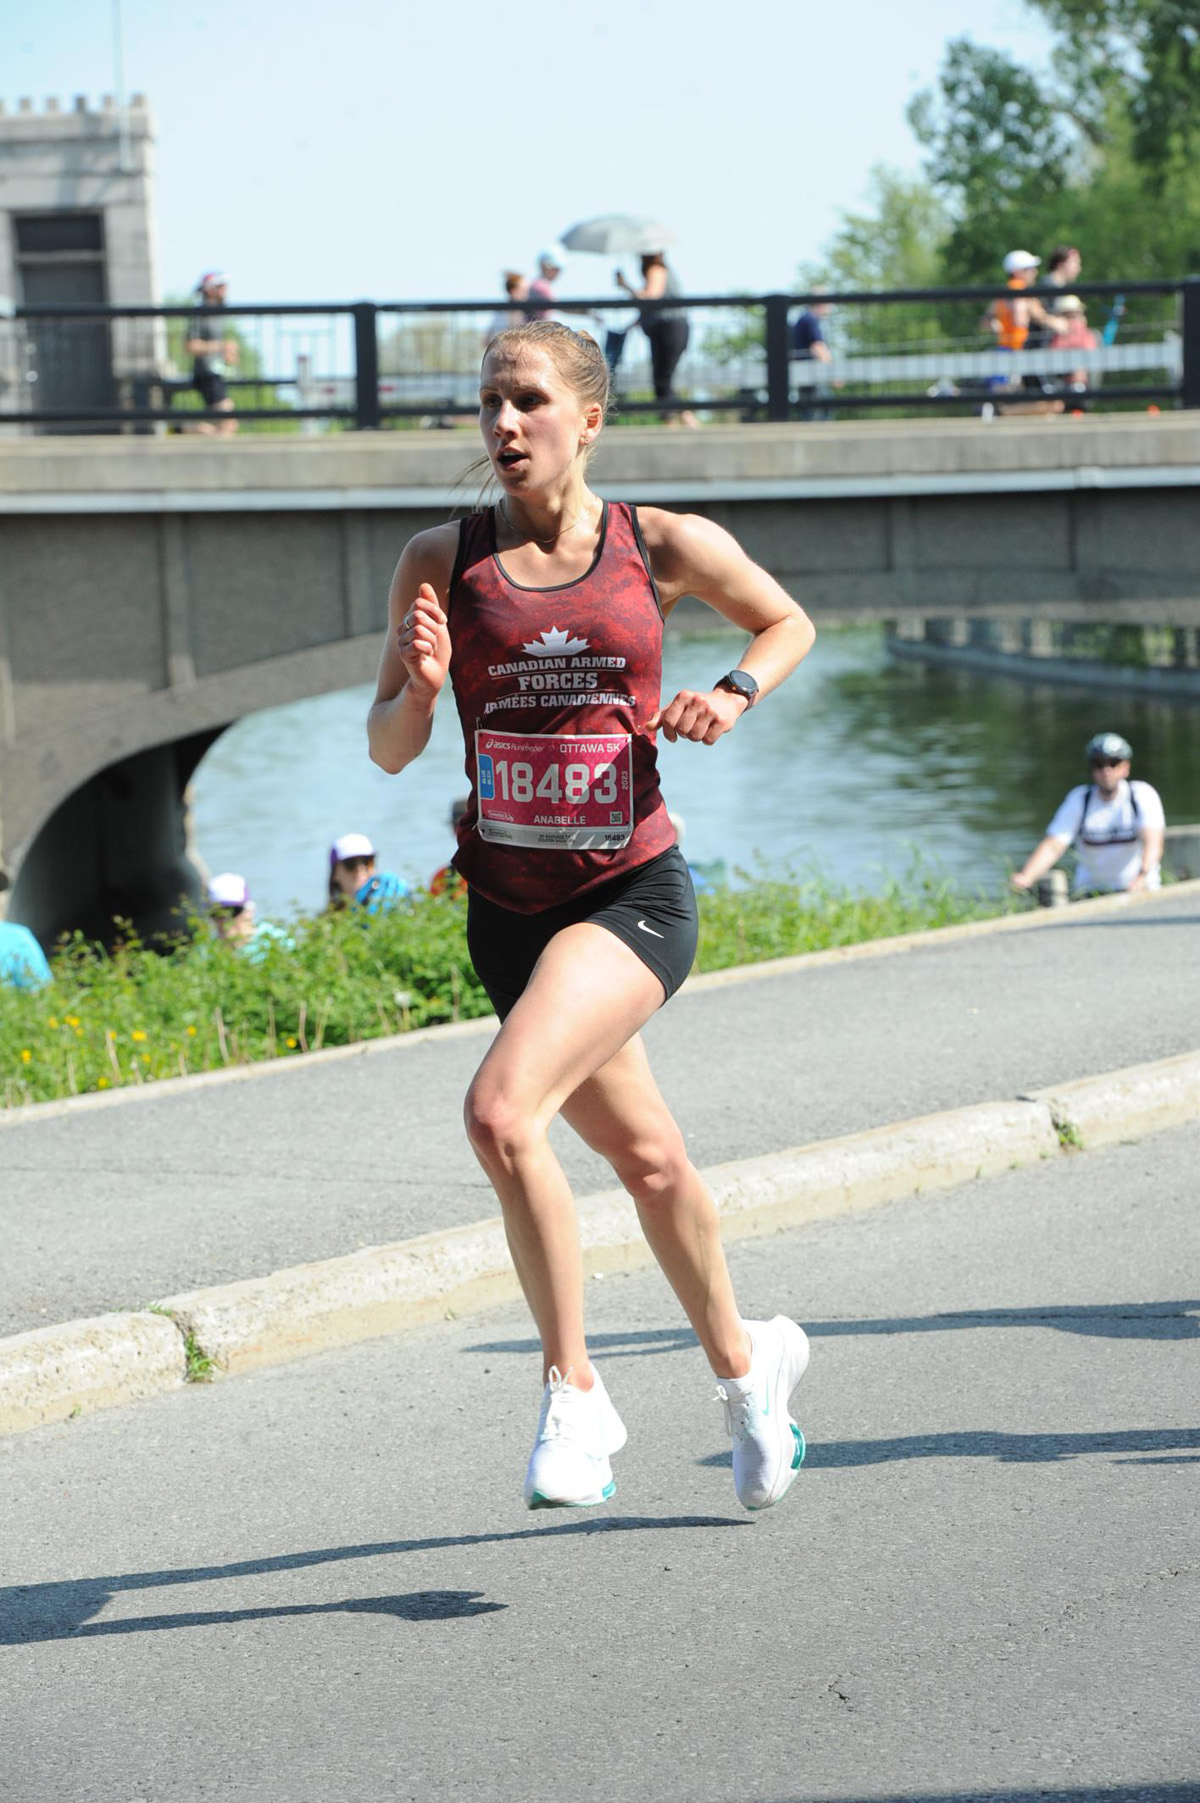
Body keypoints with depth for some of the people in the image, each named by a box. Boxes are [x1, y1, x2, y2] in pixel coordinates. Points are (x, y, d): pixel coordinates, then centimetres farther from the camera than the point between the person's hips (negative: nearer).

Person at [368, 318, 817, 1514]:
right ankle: (744, 1360, 43)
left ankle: (573, 1392, -11)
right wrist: (421, 687, -19)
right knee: (644, 1154, 18)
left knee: (501, 1112, -25)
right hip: (508, 907, 4)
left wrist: (735, 692, -5)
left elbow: (789, 621, 14)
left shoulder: (663, 547, -4)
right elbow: (389, 750, 2)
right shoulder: (442, 561, -1)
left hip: (632, 892, -4)